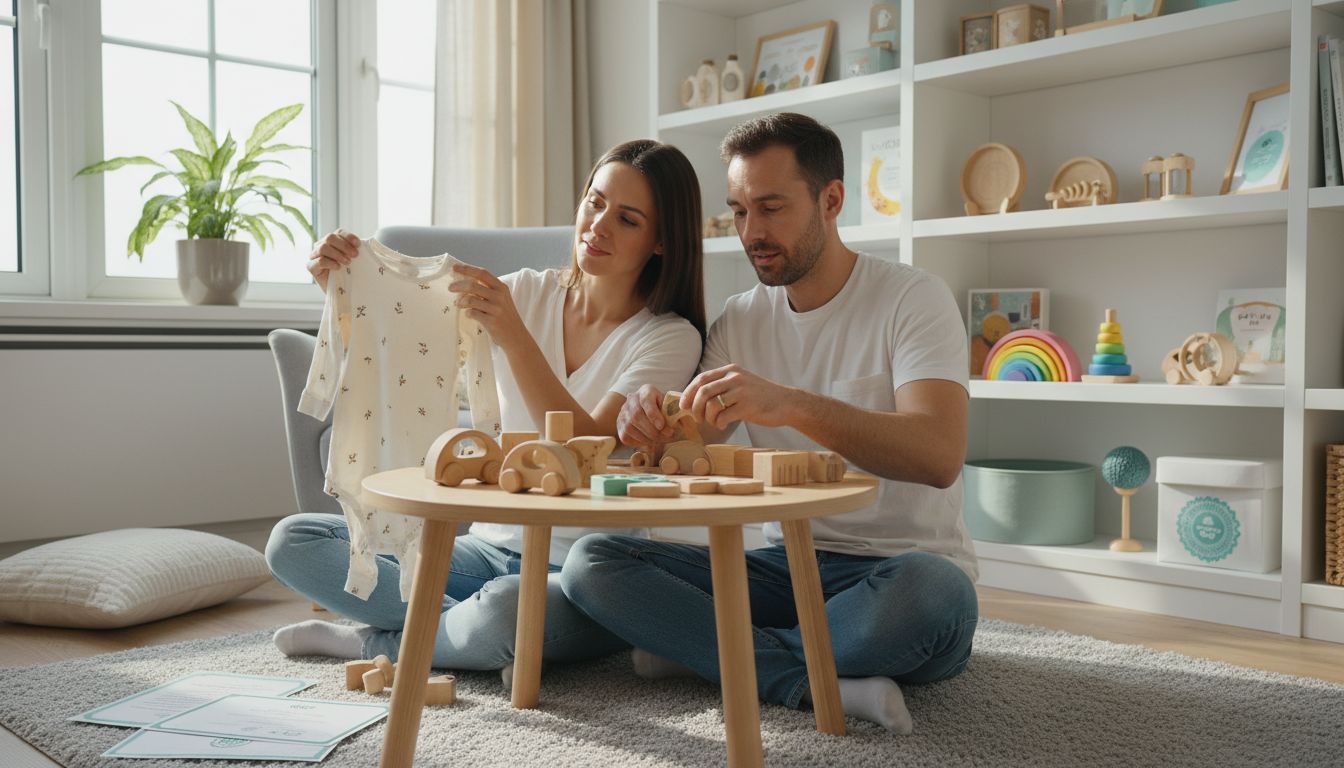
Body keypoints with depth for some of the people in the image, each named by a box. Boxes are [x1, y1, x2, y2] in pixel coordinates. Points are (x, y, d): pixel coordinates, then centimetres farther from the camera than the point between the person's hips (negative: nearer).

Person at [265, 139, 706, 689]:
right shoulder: (528, 292, 6)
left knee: (505, 611, -39)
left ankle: (377, 640, -7)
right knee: (292, 541, -6)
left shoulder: (670, 337, -7)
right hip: (491, 545, 5)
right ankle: (467, 628, -12)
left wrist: (512, 335, -29)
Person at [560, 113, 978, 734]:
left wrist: (791, 404, -39)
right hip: (785, 564, 4)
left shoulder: (912, 299, -8)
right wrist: (652, 426, -23)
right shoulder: (739, 321, 8)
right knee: (592, 561, -14)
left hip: (899, 567, -4)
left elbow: (940, 455, -25)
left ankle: (701, 649, -16)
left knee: (932, 591, -40)